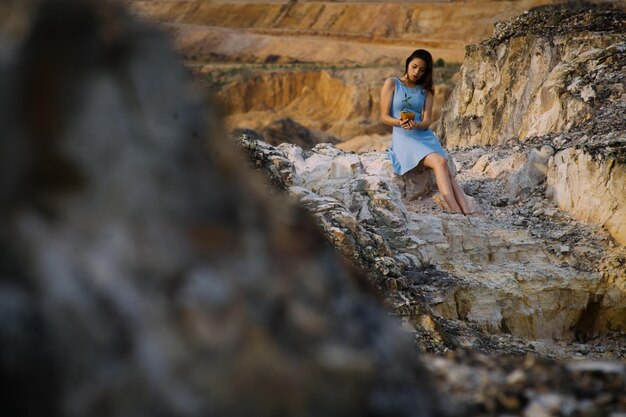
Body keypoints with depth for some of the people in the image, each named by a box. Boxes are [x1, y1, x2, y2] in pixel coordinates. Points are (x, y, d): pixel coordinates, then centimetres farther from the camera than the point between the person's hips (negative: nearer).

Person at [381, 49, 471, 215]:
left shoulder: (426, 89, 15)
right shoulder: (392, 84, 5)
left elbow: (427, 121, 5)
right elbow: (384, 116, 1)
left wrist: (416, 125, -19)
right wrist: (400, 122, -21)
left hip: (424, 135, 4)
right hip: (403, 137, -4)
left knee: (447, 171, -23)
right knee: (440, 162, -30)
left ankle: (467, 213, -38)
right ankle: (455, 210, -42)